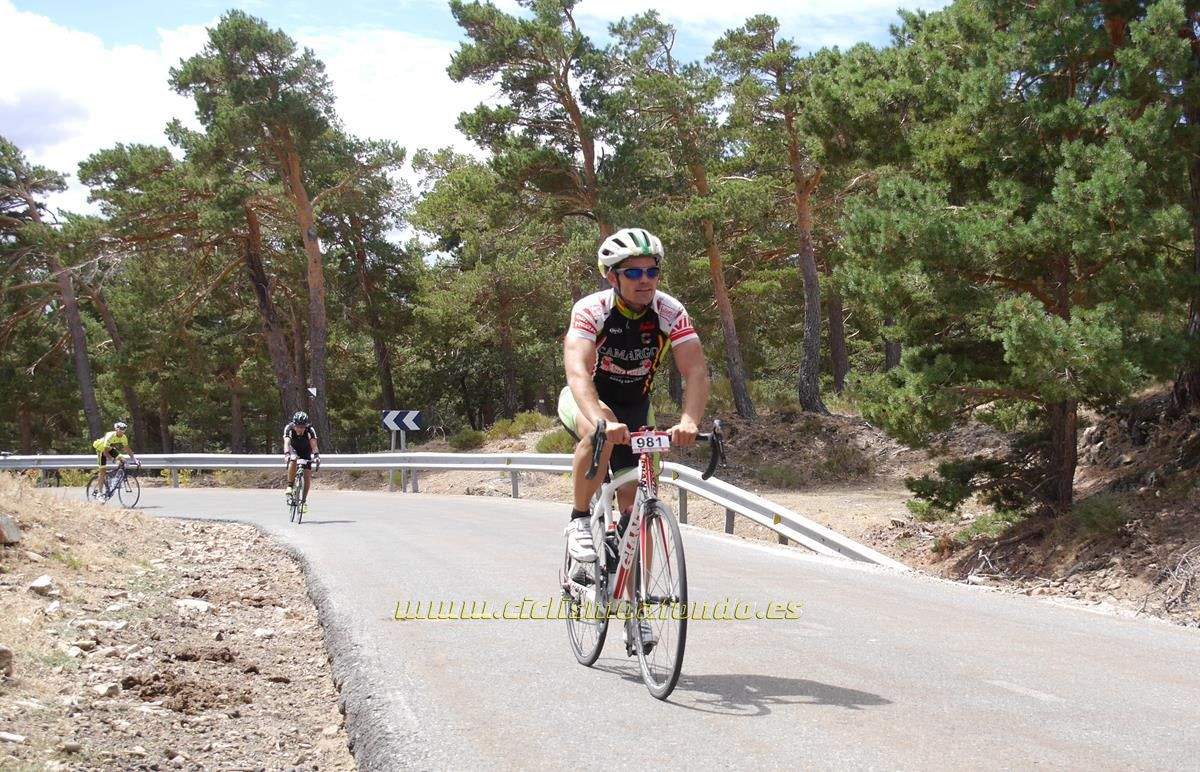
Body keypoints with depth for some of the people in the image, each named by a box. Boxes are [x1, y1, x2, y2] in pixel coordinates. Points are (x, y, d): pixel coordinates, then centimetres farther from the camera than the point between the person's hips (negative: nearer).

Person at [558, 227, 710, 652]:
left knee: (634, 505, -4)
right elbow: (578, 371, -41)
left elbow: (696, 370, -29)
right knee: (602, 434, -39)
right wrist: (601, 421, -59)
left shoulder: (670, 312, -20)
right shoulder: (591, 310, -28)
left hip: (634, 407, 3)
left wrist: (689, 421, -49)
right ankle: (579, 521, -18)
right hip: (586, 401, -3)